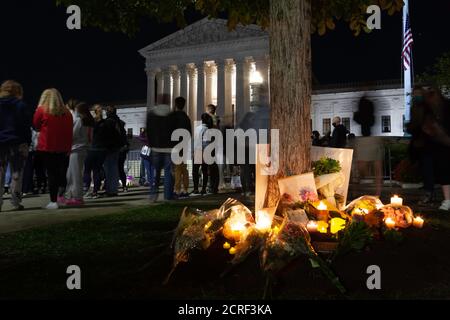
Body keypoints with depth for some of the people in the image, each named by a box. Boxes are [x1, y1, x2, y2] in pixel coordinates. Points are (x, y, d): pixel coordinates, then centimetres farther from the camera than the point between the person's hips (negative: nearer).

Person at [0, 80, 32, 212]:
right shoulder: (21, 106, -1)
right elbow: (27, 127, -6)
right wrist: (27, 143, -5)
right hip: (17, 144, -2)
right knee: (16, 174, 4)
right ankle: (16, 202, 4)